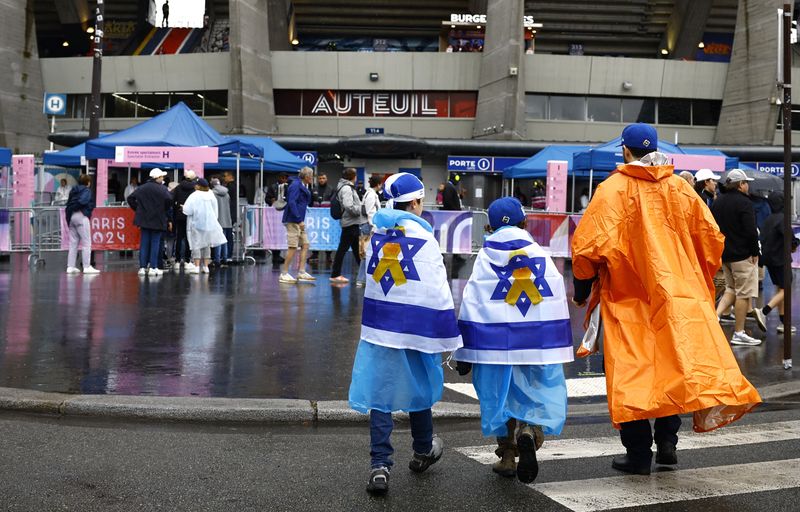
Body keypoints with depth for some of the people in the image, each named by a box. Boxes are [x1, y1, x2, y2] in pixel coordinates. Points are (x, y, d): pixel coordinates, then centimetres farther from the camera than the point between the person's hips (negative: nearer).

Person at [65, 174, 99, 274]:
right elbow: (82, 201, -22)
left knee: (73, 243, 11)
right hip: (81, 216, -8)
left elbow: (68, 204, 11)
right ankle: (87, 267, -6)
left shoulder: (73, 190, 18)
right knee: (86, 243, -3)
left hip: (71, 217, 8)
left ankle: (70, 266, 10)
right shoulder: (86, 190, -3)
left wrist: (69, 215, 8)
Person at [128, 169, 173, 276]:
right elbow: (169, 201, -24)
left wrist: (138, 209, 11)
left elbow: (130, 198, 3)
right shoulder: (162, 189, -9)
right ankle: (153, 267, 1)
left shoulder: (142, 188, 6)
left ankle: (142, 267, 7)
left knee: (144, 243, 8)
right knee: (155, 242, 2)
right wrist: (169, 219, -9)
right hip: (157, 220, -4)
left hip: (144, 219, 4)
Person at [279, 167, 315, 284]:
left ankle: (301, 272, 9)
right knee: (293, 247, -8)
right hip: (293, 220, -10)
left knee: (305, 245, 7)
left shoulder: (303, 186, 16)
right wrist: (300, 220, -23)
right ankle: (284, 274, -3)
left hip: (299, 221, 10)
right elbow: (291, 203, -21)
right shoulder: (295, 185, -13)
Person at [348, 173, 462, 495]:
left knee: (380, 394, 3)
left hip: (378, 327, 3)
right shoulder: (424, 239, -11)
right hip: (417, 329, -3)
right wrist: (448, 336, -6)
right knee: (419, 389, 17)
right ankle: (423, 451, 36)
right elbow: (438, 293, -11)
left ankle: (380, 466, -4)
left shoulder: (376, 235, 4)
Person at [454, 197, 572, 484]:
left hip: (496, 343, 0)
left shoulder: (485, 259, 0)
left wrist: (463, 355, 3)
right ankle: (529, 432, -18)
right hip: (539, 344, 0)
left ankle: (507, 456, 18)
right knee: (540, 395, 10)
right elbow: (559, 301, 5)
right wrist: (559, 348, 14)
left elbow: (471, 307, -2)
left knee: (501, 396, 14)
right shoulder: (541, 256, 4)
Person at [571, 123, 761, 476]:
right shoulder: (681, 188, 7)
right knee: (673, 365, 12)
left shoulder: (613, 189, -7)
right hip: (679, 296, 3)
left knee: (631, 374, 3)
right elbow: (711, 238, 10)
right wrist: (699, 283, 21)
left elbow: (588, 245, -13)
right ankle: (667, 441, 4)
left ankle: (638, 453, 6)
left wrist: (582, 289, 0)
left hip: (627, 299, -3)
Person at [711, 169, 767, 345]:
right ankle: (739, 334, 3)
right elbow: (751, 231, -19)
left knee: (731, 289, 20)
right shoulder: (744, 203, -14)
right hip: (742, 255, -8)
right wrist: (755, 252, -8)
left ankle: (716, 314, -1)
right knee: (744, 293, 0)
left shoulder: (717, 202, 10)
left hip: (724, 254, 8)